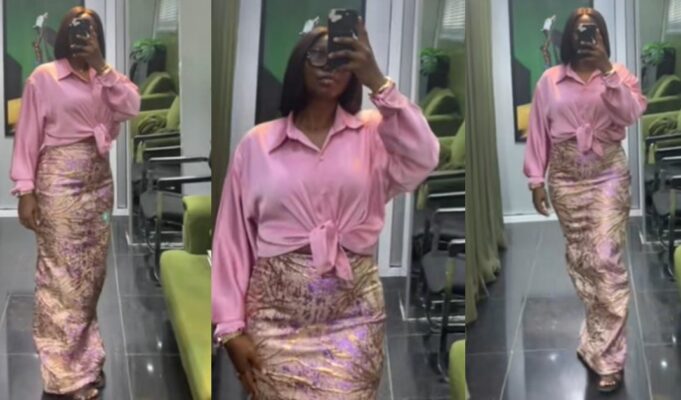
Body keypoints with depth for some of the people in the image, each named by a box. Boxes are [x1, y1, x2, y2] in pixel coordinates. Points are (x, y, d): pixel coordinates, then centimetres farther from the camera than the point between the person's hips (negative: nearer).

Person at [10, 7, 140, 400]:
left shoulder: (104, 78, 12)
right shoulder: (44, 77, -3)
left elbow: (132, 107, -7)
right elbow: (28, 135, -5)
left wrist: (102, 65, -11)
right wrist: (25, 191, -11)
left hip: (100, 180, 6)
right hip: (60, 180, -6)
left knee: (92, 273, 11)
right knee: (63, 275, -4)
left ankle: (84, 359, 23)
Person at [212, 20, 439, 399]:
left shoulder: (372, 134, 7)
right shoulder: (257, 143, 5)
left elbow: (423, 160, -15)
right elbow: (233, 238, 5)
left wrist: (378, 80, -17)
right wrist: (231, 326, 0)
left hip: (354, 313, 0)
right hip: (278, 314, 0)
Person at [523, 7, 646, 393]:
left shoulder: (619, 74, 2)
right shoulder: (550, 80, 5)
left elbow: (632, 113, -16)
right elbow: (538, 131, 6)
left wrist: (607, 70, -24)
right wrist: (536, 180, 3)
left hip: (608, 178, -2)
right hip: (565, 180, 2)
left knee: (606, 260, -9)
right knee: (580, 260, 8)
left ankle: (608, 356, -7)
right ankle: (600, 338, 25)